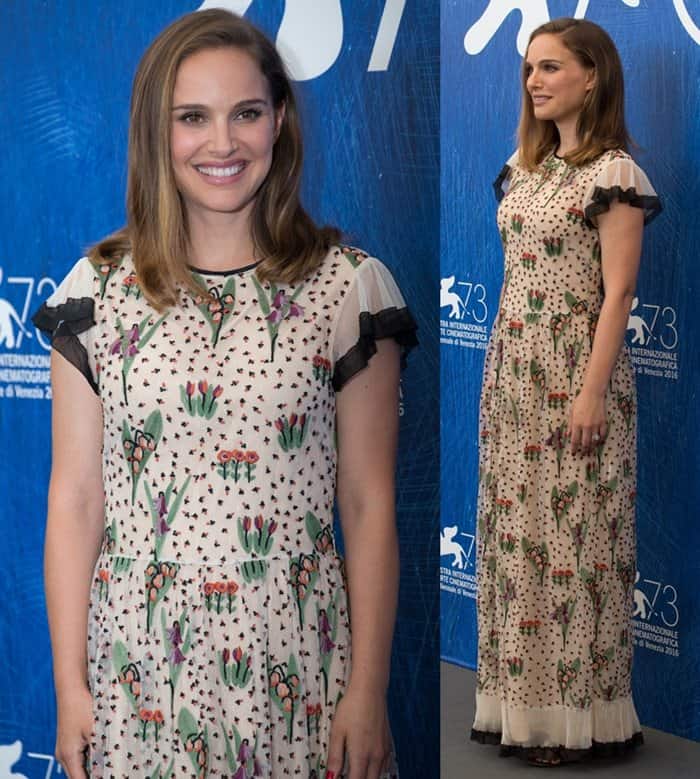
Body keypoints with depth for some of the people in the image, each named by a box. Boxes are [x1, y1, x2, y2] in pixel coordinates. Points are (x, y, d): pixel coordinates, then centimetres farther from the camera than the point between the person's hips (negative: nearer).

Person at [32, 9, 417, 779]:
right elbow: (75, 500, 2)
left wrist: (368, 692, -4)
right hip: (139, 666, 1)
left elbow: (368, 505, -1)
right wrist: (70, 685, 0)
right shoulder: (98, 289, 2)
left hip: (293, 669, -1)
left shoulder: (348, 285, -1)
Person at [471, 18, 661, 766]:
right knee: (514, 531, 10)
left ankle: (575, 710, 5)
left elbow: (617, 293, -14)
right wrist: (500, 369, 14)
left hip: (574, 373, -8)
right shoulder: (525, 166, 12)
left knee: (569, 535, -3)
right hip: (513, 370, 8)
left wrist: (592, 392, -18)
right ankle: (521, 699, 18)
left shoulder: (613, 173, -10)